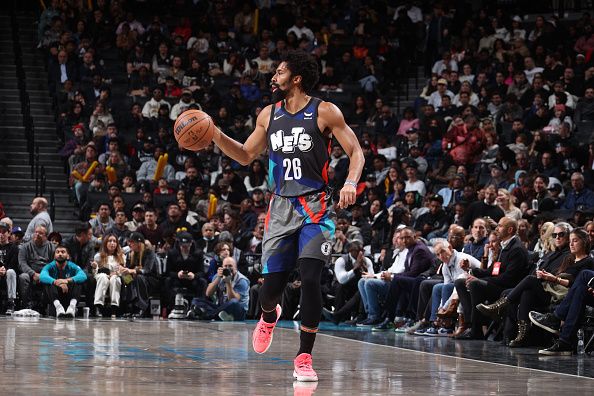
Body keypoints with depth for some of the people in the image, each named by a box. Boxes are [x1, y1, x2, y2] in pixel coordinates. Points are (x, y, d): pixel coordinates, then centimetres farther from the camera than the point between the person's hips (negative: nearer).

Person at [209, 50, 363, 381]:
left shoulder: (324, 112, -6)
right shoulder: (269, 115, 9)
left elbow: (356, 152, -5)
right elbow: (247, 156, 18)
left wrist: (351, 183, -24)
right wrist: (216, 136, 4)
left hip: (315, 208, -4)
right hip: (281, 207, 4)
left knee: (310, 279, -18)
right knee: (271, 288, 2)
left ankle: (305, 357, -7)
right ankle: (269, 317, 40)